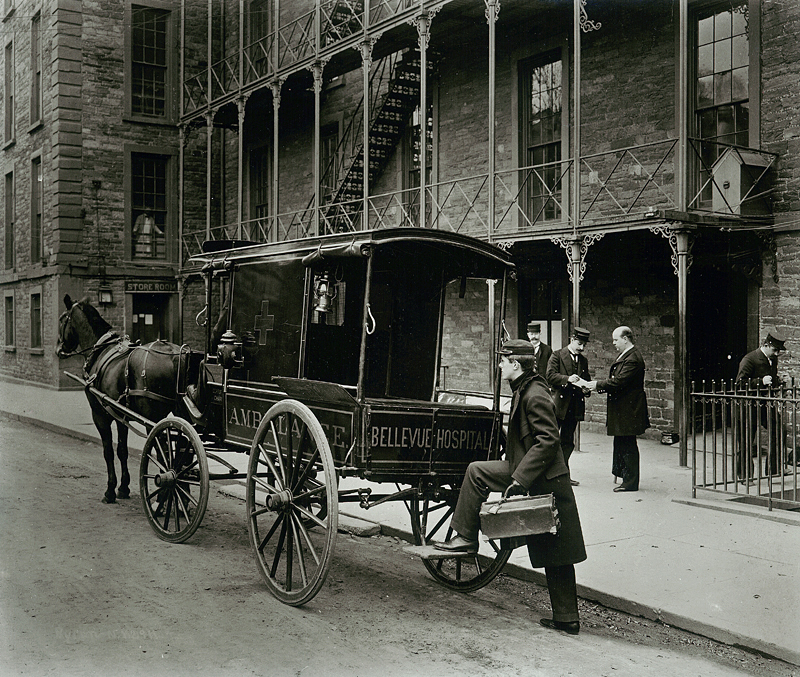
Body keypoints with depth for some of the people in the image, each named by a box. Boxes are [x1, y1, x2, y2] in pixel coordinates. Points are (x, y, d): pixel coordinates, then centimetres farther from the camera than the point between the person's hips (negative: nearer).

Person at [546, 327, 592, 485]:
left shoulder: (584, 361, 17)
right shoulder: (557, 355, 0)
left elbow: (586, 381, 24)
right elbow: (550, 375, -10)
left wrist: (586, 390, 2)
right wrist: (567, 379, -24)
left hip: (575, 406, 5)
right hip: (558, 404, -5)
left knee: (568, 442, 7)